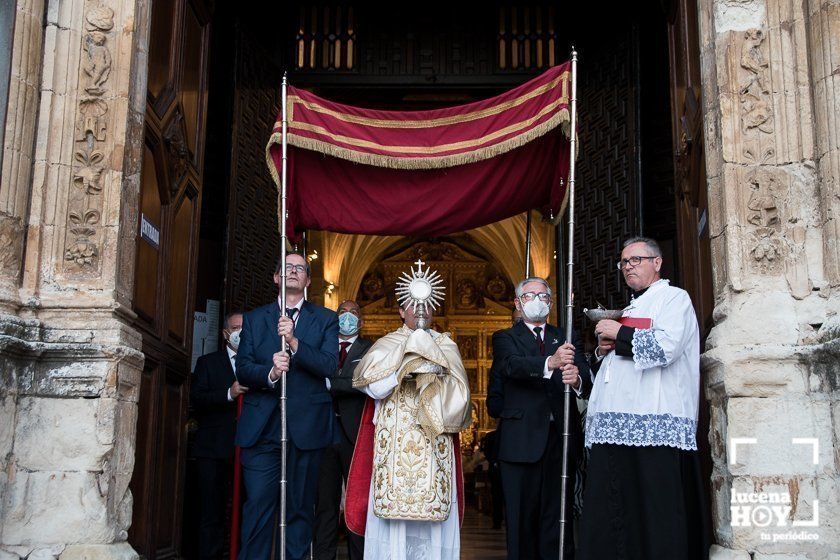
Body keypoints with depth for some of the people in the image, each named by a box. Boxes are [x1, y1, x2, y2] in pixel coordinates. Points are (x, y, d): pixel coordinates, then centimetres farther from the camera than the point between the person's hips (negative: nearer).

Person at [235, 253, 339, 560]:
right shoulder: (254, 319, 13)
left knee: (300, 508, 5)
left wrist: (294, 342, -19)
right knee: (258, 506, -4)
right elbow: (242, 369, 3)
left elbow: (329, 365, -6)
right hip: (261, 427, 0)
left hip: (306, 427, 0)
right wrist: (269, 373, -18)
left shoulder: (325, 319, 9)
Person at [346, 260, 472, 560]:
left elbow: (458, 394, 3)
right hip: (394, 443, -1)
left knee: (432, 510, -2)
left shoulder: (445, 347, 12)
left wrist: (434, 373, -9)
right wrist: (408, 364, -9)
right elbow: (374, 388, -6)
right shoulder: (386, 345, 8)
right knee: (393, 509, -4)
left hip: (434, 445, 1)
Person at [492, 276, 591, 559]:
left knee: (558, 518, 4)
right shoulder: (506, 338, 8)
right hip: (522, 440, -2)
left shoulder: (566, 339, 16)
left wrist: (577, 380, -25)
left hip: (560, 438, 2)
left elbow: (586, 379, 0)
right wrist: (550, 363, -34)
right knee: (522, 518, 1)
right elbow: (512, 365, -15)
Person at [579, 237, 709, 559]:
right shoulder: (629, 309, 28)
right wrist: (603, 349, 14)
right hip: (613, 426, 8)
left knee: (655, 518, -9)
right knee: (604, 518, 3)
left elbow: (665, 347, -15)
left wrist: (619, 334, -4)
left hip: (653, 425, -8)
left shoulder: (674, 298, 4)